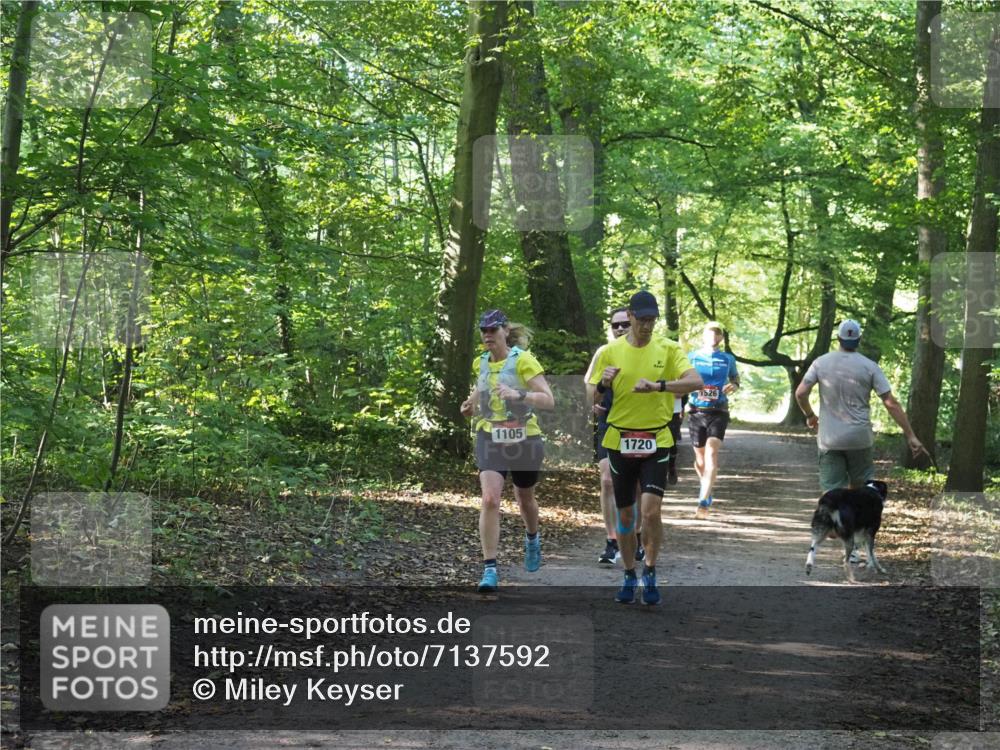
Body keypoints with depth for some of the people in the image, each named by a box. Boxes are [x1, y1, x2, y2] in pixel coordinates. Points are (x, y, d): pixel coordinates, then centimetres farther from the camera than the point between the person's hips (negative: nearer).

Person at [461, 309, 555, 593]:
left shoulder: (523, 360, -12)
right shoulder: (480, 363, 4)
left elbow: (548, 400, -18)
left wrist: (519, 394, -35)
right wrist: (471, 404, 5)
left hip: (523, 439, -2)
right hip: (490, 439, 2)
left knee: (525, 499, 19)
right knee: (490, 500, -17)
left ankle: (532, 539, 53)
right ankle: (490, 570, -17)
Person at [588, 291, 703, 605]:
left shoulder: (668, 349, -1)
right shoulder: (610, 352, 2)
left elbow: (695, 382, -16)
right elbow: (592, 400, 5)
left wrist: (658, 385, -29)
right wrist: (603, 384, -18)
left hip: (656, 441, -2)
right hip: (620, 441, 2)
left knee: (651, 511, -14)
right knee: (625, 514, 8)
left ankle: (650, 573, 3)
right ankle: (629, 576, 22)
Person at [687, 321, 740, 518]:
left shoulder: (728, 359, 7)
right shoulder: (692, 357, 5)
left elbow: (735, 378, 22)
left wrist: (733, 385, -2)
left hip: (718, 413, -1)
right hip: (697, 412, 1)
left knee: (711, 454, -18)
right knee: (700, 458, 11)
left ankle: (704, 502, -24)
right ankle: (705, 485, 43)